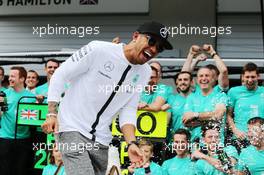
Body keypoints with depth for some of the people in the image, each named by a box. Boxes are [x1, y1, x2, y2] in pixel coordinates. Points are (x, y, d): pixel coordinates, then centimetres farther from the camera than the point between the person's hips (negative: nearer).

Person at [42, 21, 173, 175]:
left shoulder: (144, 73, 4)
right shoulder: (98, 49, -13)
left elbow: (128, 109, 4)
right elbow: (60, 74, -6)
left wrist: (131, 143, -12)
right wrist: (52, 114, -13)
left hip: (101, 141, 6)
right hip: (73, 129, -6)